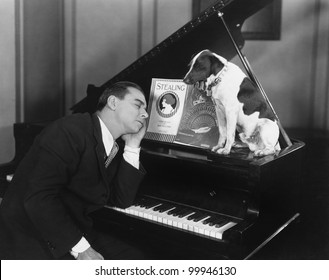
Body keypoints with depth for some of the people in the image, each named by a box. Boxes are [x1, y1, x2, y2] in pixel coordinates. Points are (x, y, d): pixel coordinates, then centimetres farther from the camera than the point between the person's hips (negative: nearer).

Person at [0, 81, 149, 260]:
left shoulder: (112, 146, 8)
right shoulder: (70, 131, -19)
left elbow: (122, 201, 1)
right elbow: (38, 198, -27)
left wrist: (133, 146, -3)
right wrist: (80, 249, -27)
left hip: (73, 233, 8)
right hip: (31, 238, -8)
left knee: (133, 258, -4)